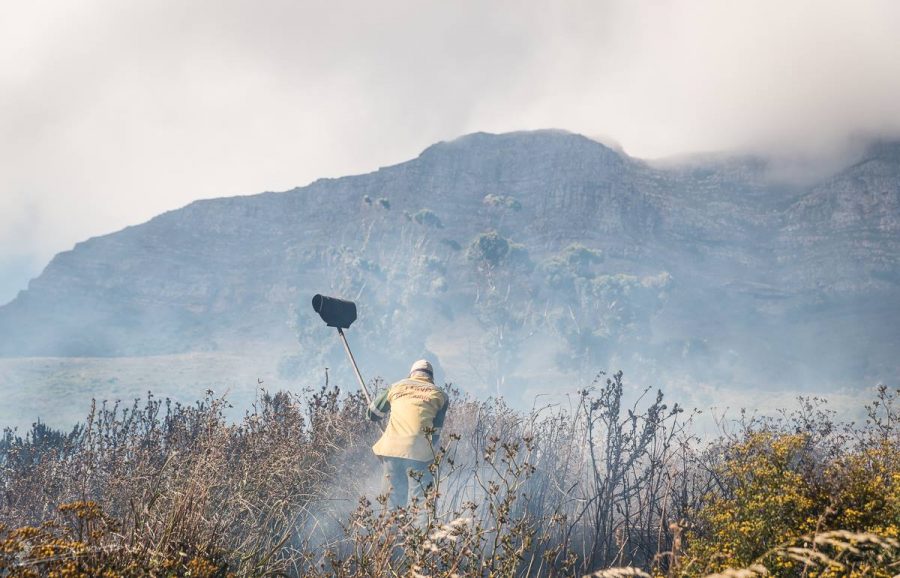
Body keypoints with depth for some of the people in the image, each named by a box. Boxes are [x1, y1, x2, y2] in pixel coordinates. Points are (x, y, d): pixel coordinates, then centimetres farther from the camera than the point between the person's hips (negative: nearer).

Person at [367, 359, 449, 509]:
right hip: (419, 450, -2)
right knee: (419, 499, 0)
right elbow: (436, 430, 8)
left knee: (395, 498, 10)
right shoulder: (440, 395, 14)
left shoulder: (397, 386, 18)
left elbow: (372, 413, 25)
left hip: (391, 446, 2)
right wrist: (432, 456, 13)